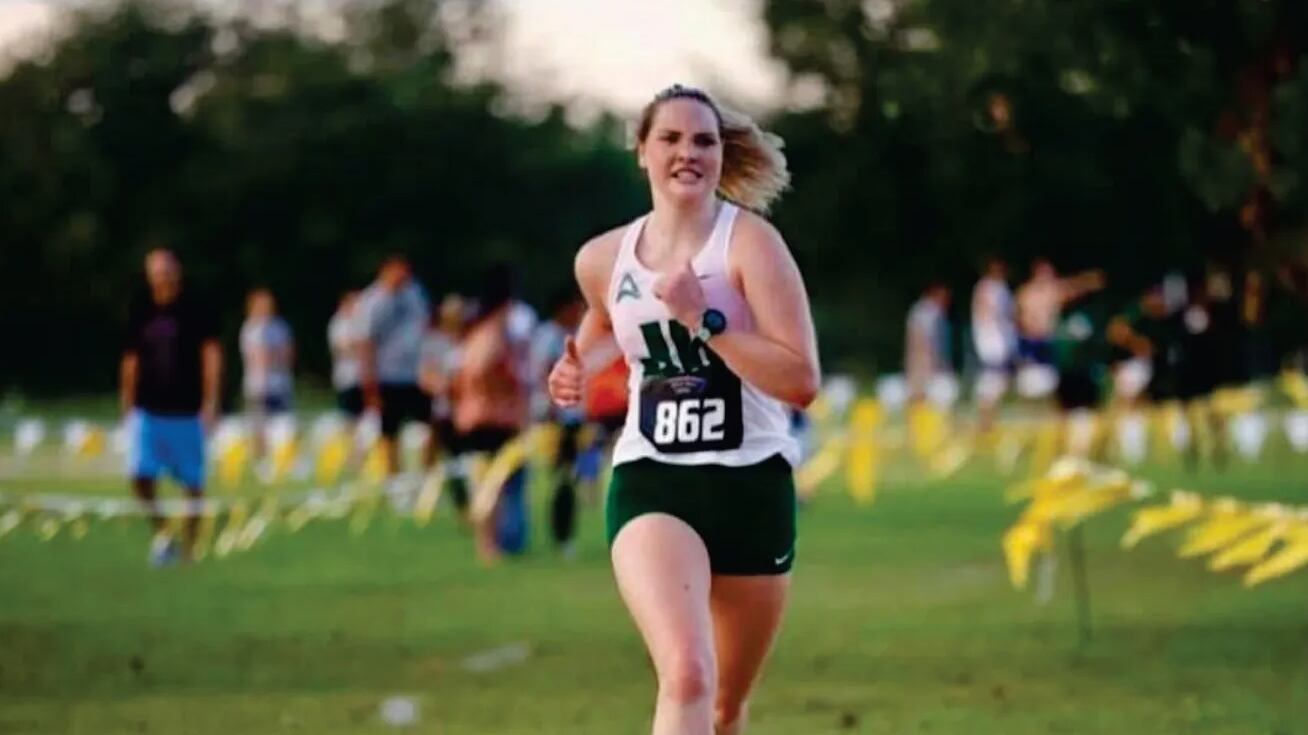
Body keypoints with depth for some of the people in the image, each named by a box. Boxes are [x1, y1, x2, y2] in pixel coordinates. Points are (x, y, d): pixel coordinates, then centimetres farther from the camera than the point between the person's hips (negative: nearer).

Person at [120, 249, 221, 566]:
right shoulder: (140, 313, 7)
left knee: (193, 483, 3)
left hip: (186, 411, -2)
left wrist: (210, 402, -11)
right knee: (140, 476, -12)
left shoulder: (195, 310, -3)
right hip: (148, 411, 2)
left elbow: (211, 355, -4)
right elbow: (131, 362, 14)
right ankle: (160, 534, 8)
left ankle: (188, 548, 14)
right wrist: (127, 406, 13)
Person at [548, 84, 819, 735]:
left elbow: (802, 381, -19)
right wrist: (579, 368, 8)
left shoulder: (750, 242, -9)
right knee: (686, 677, -26)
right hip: (651, 483, 0)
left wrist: (706, 320, -24)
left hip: (753, 485, 0)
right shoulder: (603, 259, 2)